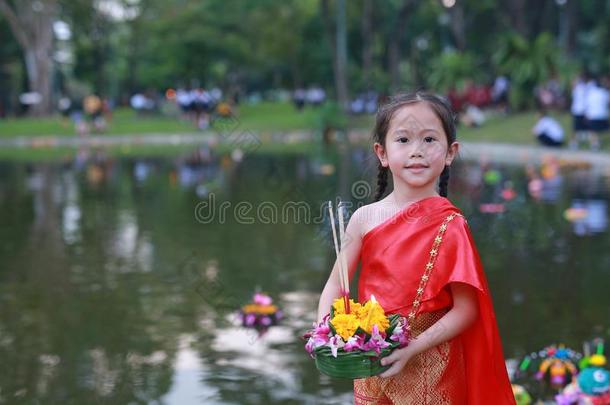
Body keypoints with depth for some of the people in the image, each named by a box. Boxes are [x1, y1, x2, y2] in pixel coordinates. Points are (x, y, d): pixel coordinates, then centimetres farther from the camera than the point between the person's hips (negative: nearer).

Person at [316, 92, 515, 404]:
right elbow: (335, 285, 1)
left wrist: (413, 349, -22)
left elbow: (465, 309, -13)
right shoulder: (365, 218, -4)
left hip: (428, 366, -3)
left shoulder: (449, 225, -12)